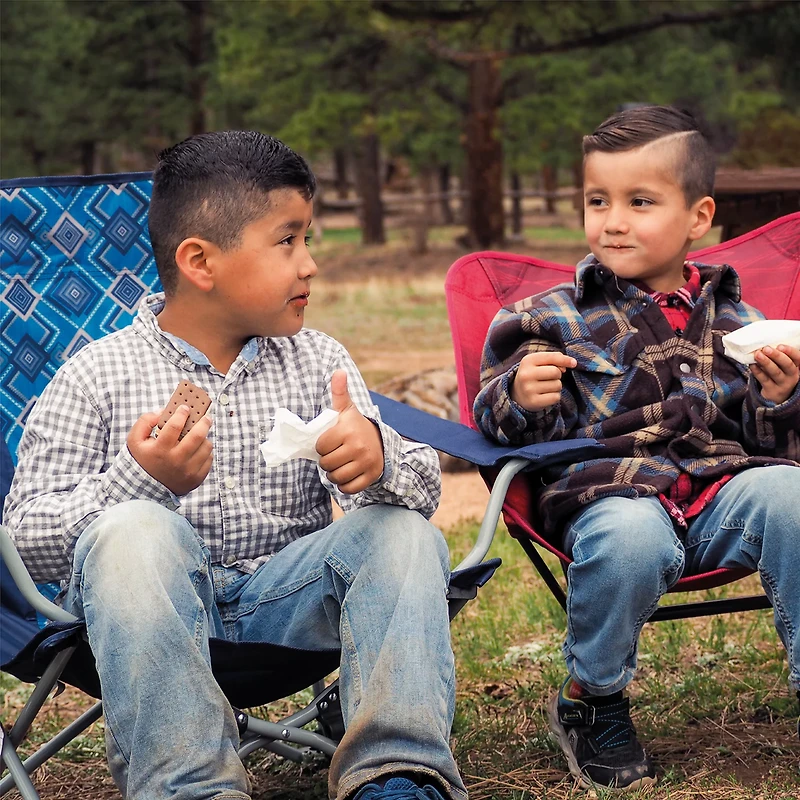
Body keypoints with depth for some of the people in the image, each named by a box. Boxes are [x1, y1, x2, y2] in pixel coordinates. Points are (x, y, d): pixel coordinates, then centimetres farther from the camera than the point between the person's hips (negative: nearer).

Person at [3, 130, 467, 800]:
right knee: (130, 530, -32)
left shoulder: (318, 361, 8)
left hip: (285, 593, 3)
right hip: (154, 606, -3)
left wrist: (380, 459, -28)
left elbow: (426, 489, -2)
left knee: (402, 531, -20)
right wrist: (137, 480, -25)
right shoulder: (97, 376, -2)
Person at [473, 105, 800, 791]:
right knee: (629, 538, -37)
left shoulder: (733, 321, 17)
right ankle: (592, 699, -8)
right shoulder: (557, 319, 12)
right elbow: (500, 422, 8)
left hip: (724, 484, 2)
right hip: (610, 493, -2)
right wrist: (521, 398, -14)